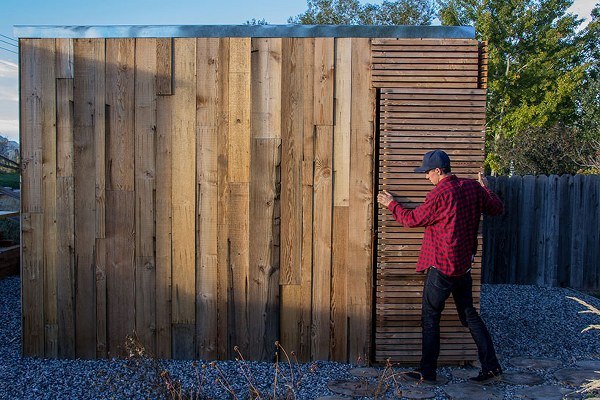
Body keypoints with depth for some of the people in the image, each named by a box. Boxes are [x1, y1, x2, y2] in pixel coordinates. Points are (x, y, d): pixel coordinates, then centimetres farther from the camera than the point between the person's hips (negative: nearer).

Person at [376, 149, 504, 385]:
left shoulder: (439, 194, -18)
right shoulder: (472, 187, 3)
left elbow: (412, 220, -7)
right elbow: (498, 209, 14)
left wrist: (391, 204, 8)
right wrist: (485, 189, 31)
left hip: (442, 267, -7)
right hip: (464, 265, 7)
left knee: (430, 317, 5)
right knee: (469, 314, 18)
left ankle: (427, 372, 13)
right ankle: (491, 367, 20)